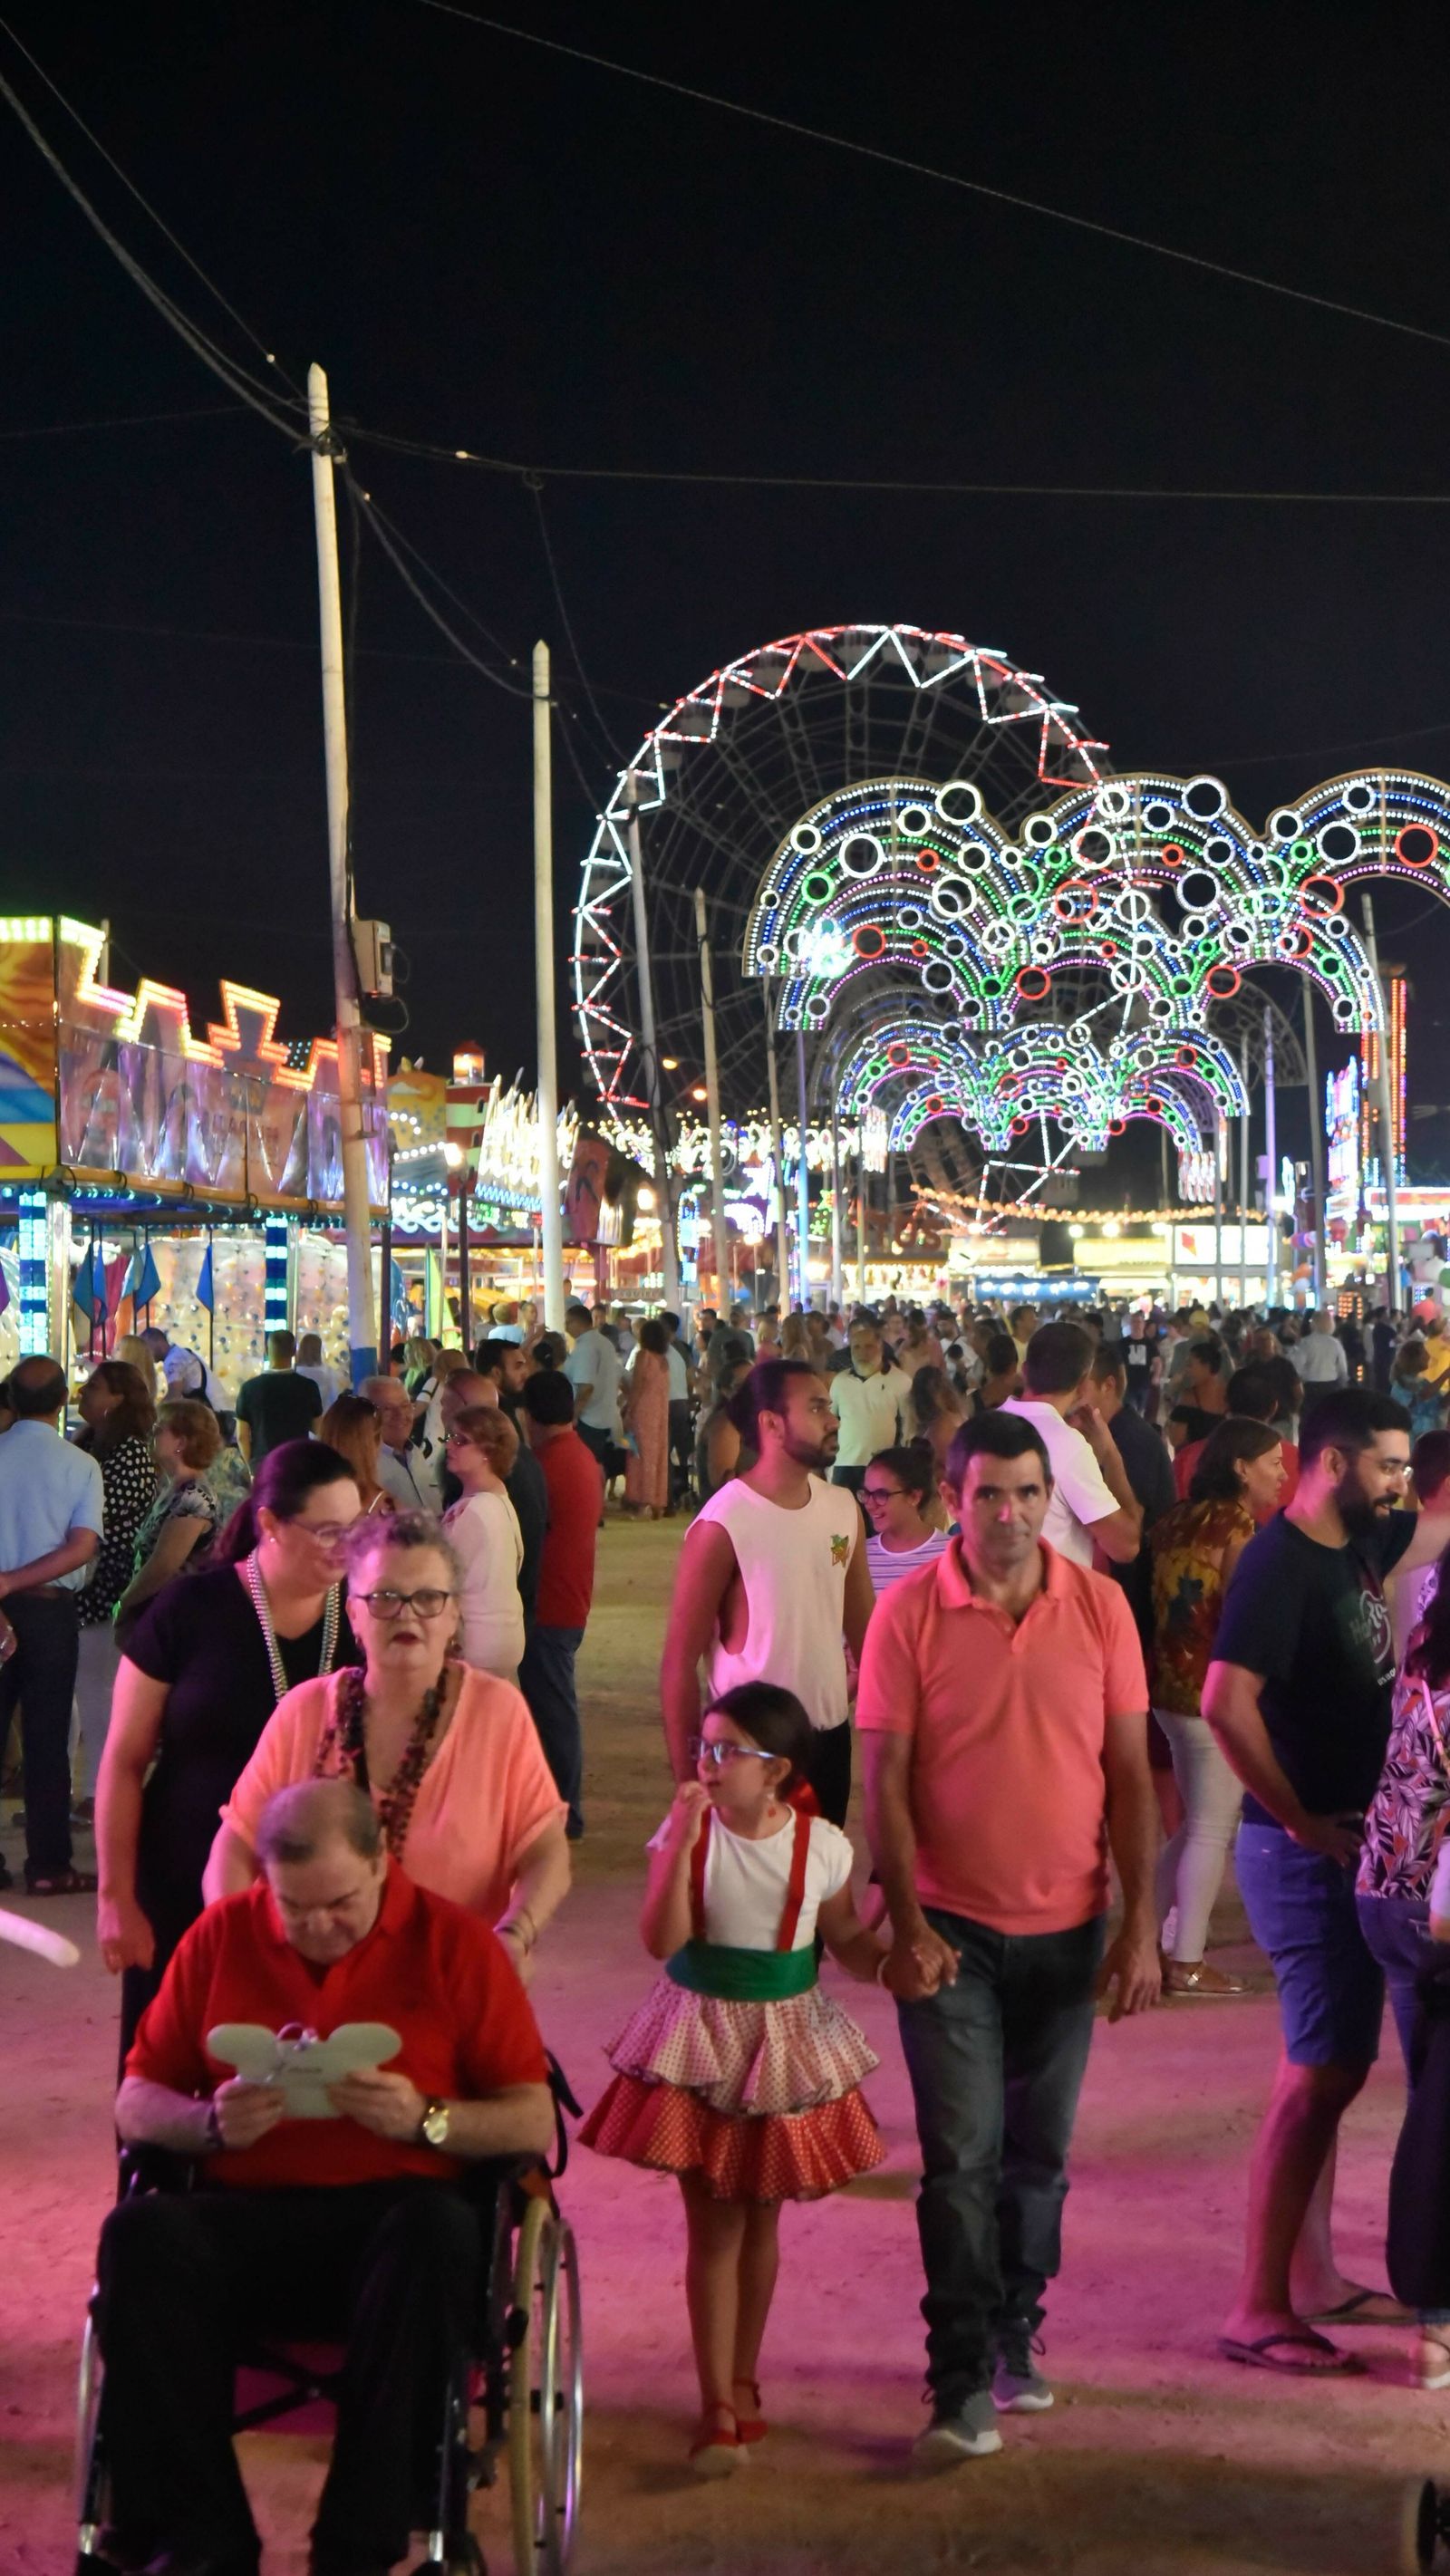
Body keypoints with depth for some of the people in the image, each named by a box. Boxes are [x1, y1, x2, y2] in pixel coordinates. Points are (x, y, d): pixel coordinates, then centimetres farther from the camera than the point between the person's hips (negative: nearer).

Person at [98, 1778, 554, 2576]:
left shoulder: (454, 1943, 5)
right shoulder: (221, 1935, 10)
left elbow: (533, 2124, 2)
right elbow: (135, 2106, 12)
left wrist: (423, 2119, -16)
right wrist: (210, 2123, -10)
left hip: (390, 2216, -1)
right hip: (243, 2219, 2)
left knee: (441, 2232, -37)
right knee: (139, 2232, -31)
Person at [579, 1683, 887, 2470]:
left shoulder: (821, 1846, -7)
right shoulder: (690, 1833, -10)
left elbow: (846, 1944, 2)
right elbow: (661, 1940, -19)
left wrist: (893, 1959, -19)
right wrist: (682, 1843, -27)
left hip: (787, 2040, 2)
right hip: (699, 2037, -1)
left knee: (760, 2220, 14)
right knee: (714, 2225, -1)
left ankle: (741, 2381, 30)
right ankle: (719, 2405, 5)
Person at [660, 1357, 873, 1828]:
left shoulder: (843, 1509, 2)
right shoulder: (722, 1526, -16)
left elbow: (864, 1627, 9)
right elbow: (679, 1661, -13)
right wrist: (686, 1778, -14)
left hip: (830, 1736, 6)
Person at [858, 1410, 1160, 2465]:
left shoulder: (1100, 1607, -3)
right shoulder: (909, 1614, -9)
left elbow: (1130, 1773, 0)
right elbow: (885, 1779, -8)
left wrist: (1141, 1926, -3)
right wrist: (908, 1927, -13)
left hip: (1068, 1925, 3)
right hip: (952, 1927, -2)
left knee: (1040, 2150, 14)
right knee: (963, 2154, -3)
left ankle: (1014, 2335, 32)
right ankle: (962, 2381, 4)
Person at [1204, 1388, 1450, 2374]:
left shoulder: (1359, 1546, 7)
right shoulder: (1281, 1563, -18)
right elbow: (1227, 1704, -28)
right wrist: (1300, 1820, -20)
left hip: (1347, 1845, 9)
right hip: (1305, 1851, -9)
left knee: (1333, 2064, 15)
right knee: (1323, 2071, -8)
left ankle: (1313, 2277, 26)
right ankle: (1258, 2309, -2)